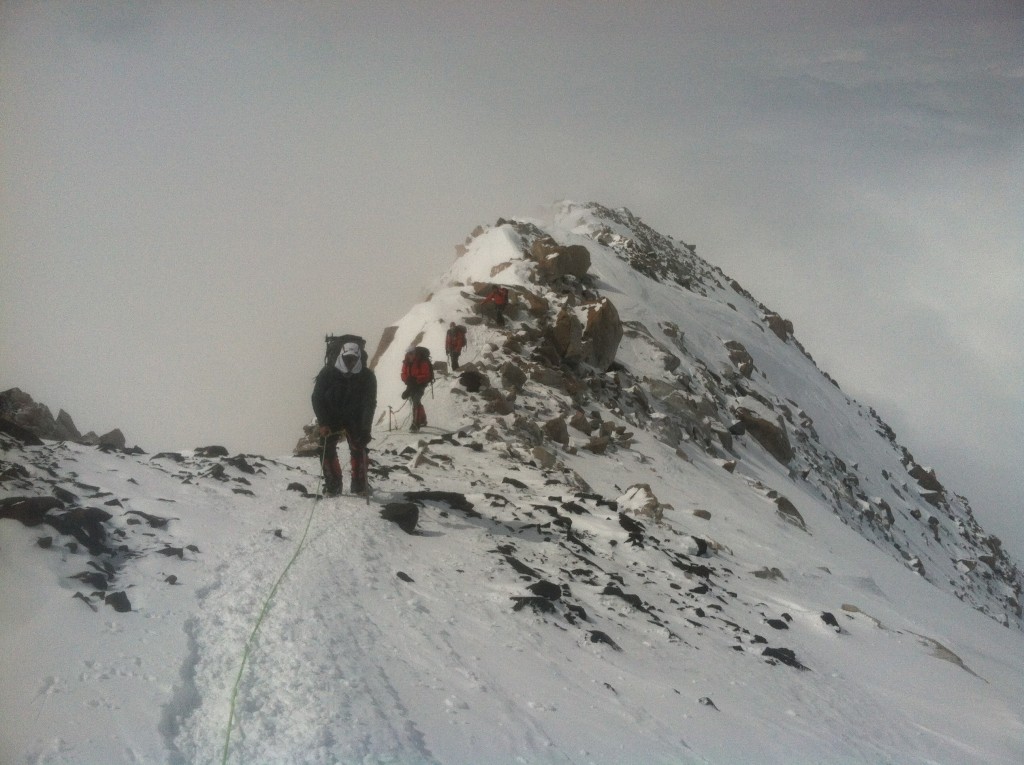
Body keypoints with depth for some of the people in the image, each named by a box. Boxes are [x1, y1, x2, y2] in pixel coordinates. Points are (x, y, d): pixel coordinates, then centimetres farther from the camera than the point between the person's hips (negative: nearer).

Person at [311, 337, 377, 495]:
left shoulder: (367, 376, -14)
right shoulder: (328, 373, -17)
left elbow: (370, 403, -14)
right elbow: (317, 398, -13)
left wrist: (365, 428, -26)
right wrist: (323, 423, -22)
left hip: (355, 419, 0)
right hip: (331, 418, 0)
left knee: (358, 449, -13)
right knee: (327, 449, -10)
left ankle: (359, 485, -1)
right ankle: (332, 485, 3)